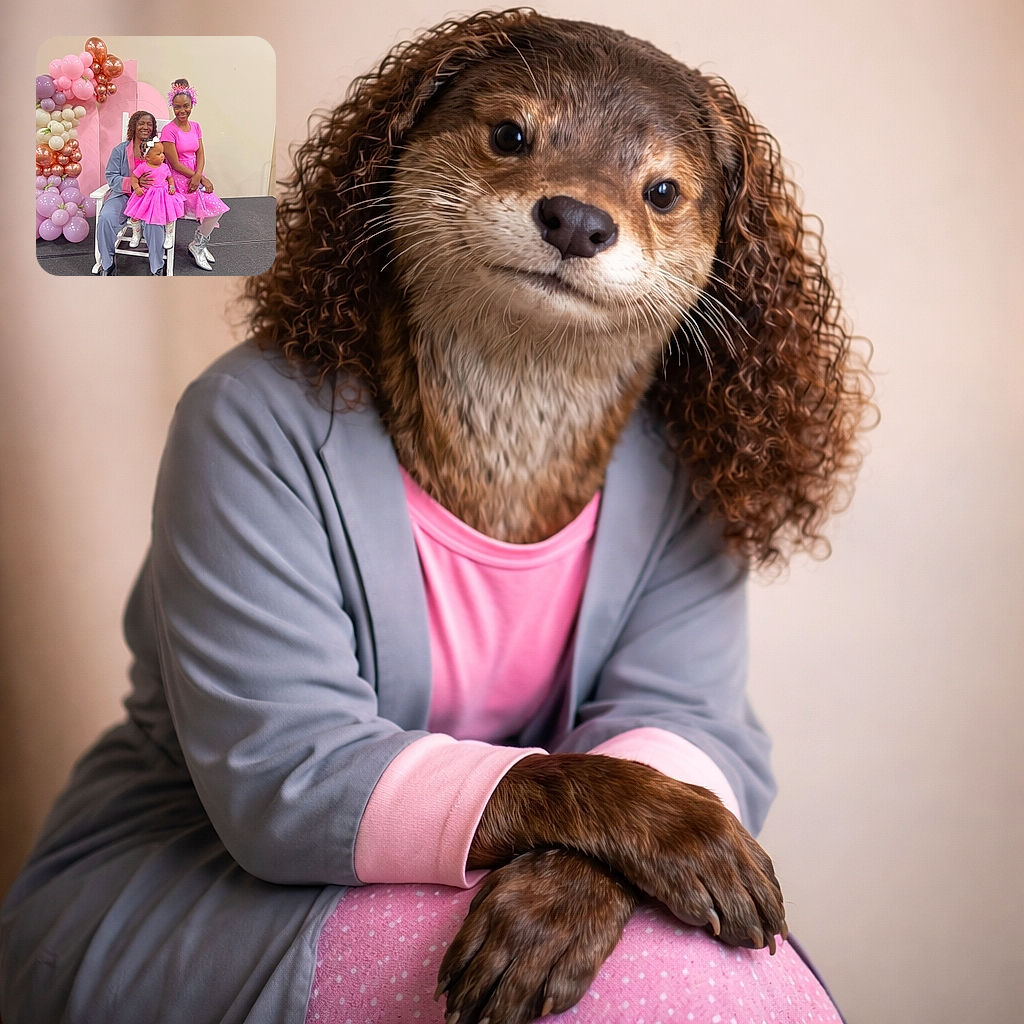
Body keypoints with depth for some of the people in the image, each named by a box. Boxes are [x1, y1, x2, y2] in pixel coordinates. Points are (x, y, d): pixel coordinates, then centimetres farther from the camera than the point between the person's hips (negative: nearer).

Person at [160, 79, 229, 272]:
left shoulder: (196, 127, 7)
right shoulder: (169, 131, -13)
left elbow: (200, 155, 5)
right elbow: (175, 164, -14)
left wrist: (198, 176, -14)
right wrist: (202, 178, -14)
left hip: (196, 176, 7)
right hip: (179, 179, -6)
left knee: (218, 209, -10)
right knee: (215, 208, -18)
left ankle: (199, 245, 11)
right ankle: (197, 246, 2)